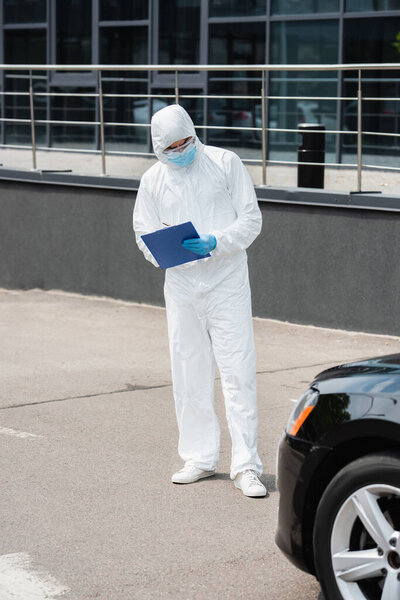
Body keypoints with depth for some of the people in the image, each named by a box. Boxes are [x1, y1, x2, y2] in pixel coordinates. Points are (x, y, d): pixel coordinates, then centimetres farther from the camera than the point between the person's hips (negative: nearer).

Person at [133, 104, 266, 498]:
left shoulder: (225, 163, 0)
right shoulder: (153, 180, 8)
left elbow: (251, 218, -1)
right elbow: (143, 233, 13)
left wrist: (217, 242, -17)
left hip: (227, 283, -3)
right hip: (180, 285, 3)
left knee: (238, 373, -8)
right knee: (188, 375, 8)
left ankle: (246, 466, -4)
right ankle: (200, 457, 22)